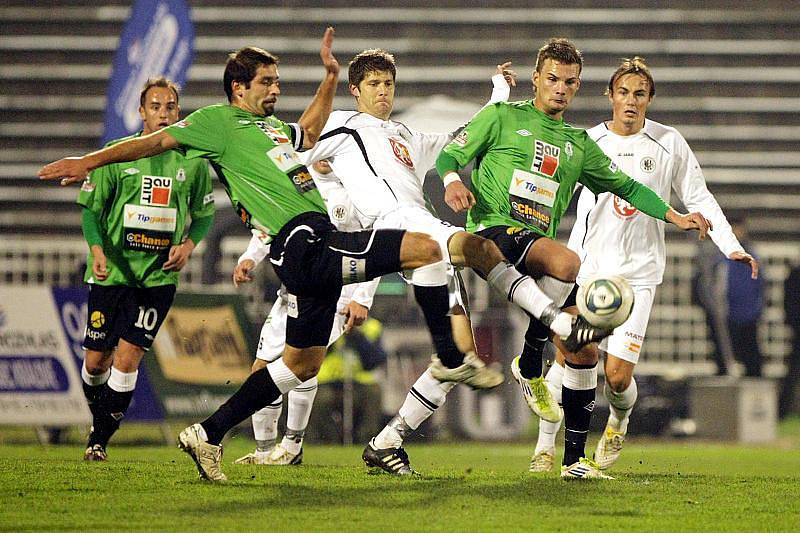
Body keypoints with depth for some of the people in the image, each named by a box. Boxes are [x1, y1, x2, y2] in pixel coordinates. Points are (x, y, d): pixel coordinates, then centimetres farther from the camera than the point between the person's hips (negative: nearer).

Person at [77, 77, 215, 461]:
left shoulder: (193, 160, 4)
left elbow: (204, 214, 15)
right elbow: (91, 208, 1)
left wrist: (189, 244, -4)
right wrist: (97, 249, -16)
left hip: (159, 275, 0)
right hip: (112, 271, 0)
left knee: (127, 360, -11)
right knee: (96, 361, 4)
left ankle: (99, 441, 1)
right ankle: (99, 421, 33)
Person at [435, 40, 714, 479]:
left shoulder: (578, 144, 23)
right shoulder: (503, 117, 10)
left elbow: (625, 185, 28)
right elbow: (450, 155, 7)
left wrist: (676, 217, 19)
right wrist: (452, 180, -16)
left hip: (537, 248, 6)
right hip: (492, 230, -6)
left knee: (582, 352, -3)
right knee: (567, 263, -37)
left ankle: (575, 458, 9)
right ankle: (529, 365, -19)